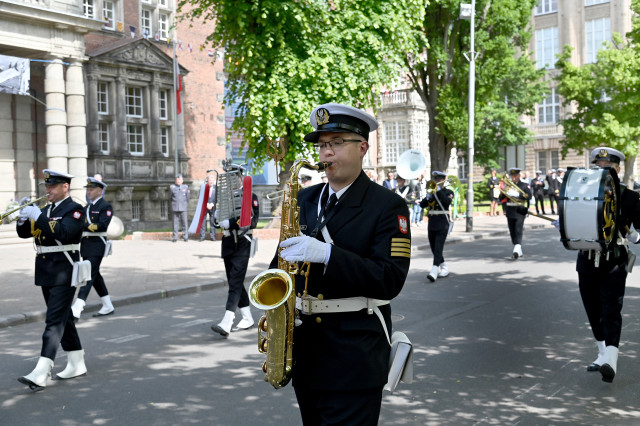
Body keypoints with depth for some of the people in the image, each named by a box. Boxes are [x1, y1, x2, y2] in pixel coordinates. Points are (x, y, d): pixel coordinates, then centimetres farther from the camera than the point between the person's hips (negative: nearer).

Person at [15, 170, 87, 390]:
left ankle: (41, 374, -17)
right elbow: (24, 233, 12)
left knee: (54, 321, -12)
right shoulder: (45, 210, 16)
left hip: (63, 273, -8)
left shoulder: (75, 210, -8)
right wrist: (24, 217, -7)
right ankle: (76, 364, 25)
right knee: (64, 319, 14)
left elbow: (62, 233, -23)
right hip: (46, 273, 8)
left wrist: (38, 217, -22)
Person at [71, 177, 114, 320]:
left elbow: (102, 225, -19)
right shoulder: (88, 207, 19)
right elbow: (81, 225, 16)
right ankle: (108, 306, 22)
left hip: (97, 246, -9)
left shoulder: (105, 206, -7)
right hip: (86, 246, 9)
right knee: (95, 276, 12)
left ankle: (76, 310, -17)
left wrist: (84, 225, -23)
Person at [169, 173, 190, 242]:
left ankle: (185, 237, 2)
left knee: (184, 222, -4)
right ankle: (175, 237, 6)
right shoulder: (172, 187, 5)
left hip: (183, 208, 0)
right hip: (175, 208, 0)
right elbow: (170, 198, 16)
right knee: (175, 222, 1)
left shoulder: (186, 187, 7)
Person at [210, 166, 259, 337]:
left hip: (242, 244, -6)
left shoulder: (250, 197, -2)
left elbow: (252, 221, -13)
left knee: (235, 282, -12)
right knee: (234, 282, 11)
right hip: (227, 243, 7)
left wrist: (230, 223, -23)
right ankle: (248, 318, 22)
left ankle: (226, 323, -19)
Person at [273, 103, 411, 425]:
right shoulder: (305, 199, 10)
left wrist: (327, 254, -28)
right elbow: (285, 257, 18)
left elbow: (390, 280, -18)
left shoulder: (388, 205, -8)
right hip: (305, 347, 6)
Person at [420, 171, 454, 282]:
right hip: (431, 224, 6)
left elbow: (447, 202, -19)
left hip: (442, 224, -6)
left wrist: (439, 191, -17)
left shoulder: (448, 192, 2)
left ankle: (434, 272, -22)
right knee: (434, 249, 11)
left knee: (438, 249, -14)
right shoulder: (431, 191, 14)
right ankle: (444, 269, 26)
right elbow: (422, 205, 4)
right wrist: (428, 196, -13)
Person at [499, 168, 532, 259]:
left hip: (520, 211, -4)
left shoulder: (525, 186, 6)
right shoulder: (507, 186, 16)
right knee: (512, 232, 7)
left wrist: (517, 194, -22)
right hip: (510, 213, 4)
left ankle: (517, 249, -27)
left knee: (518, 230, -17)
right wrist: (504, 194, -7)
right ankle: (519, 251, 18)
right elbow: (501, 199, 14)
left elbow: (529, 196, -11)